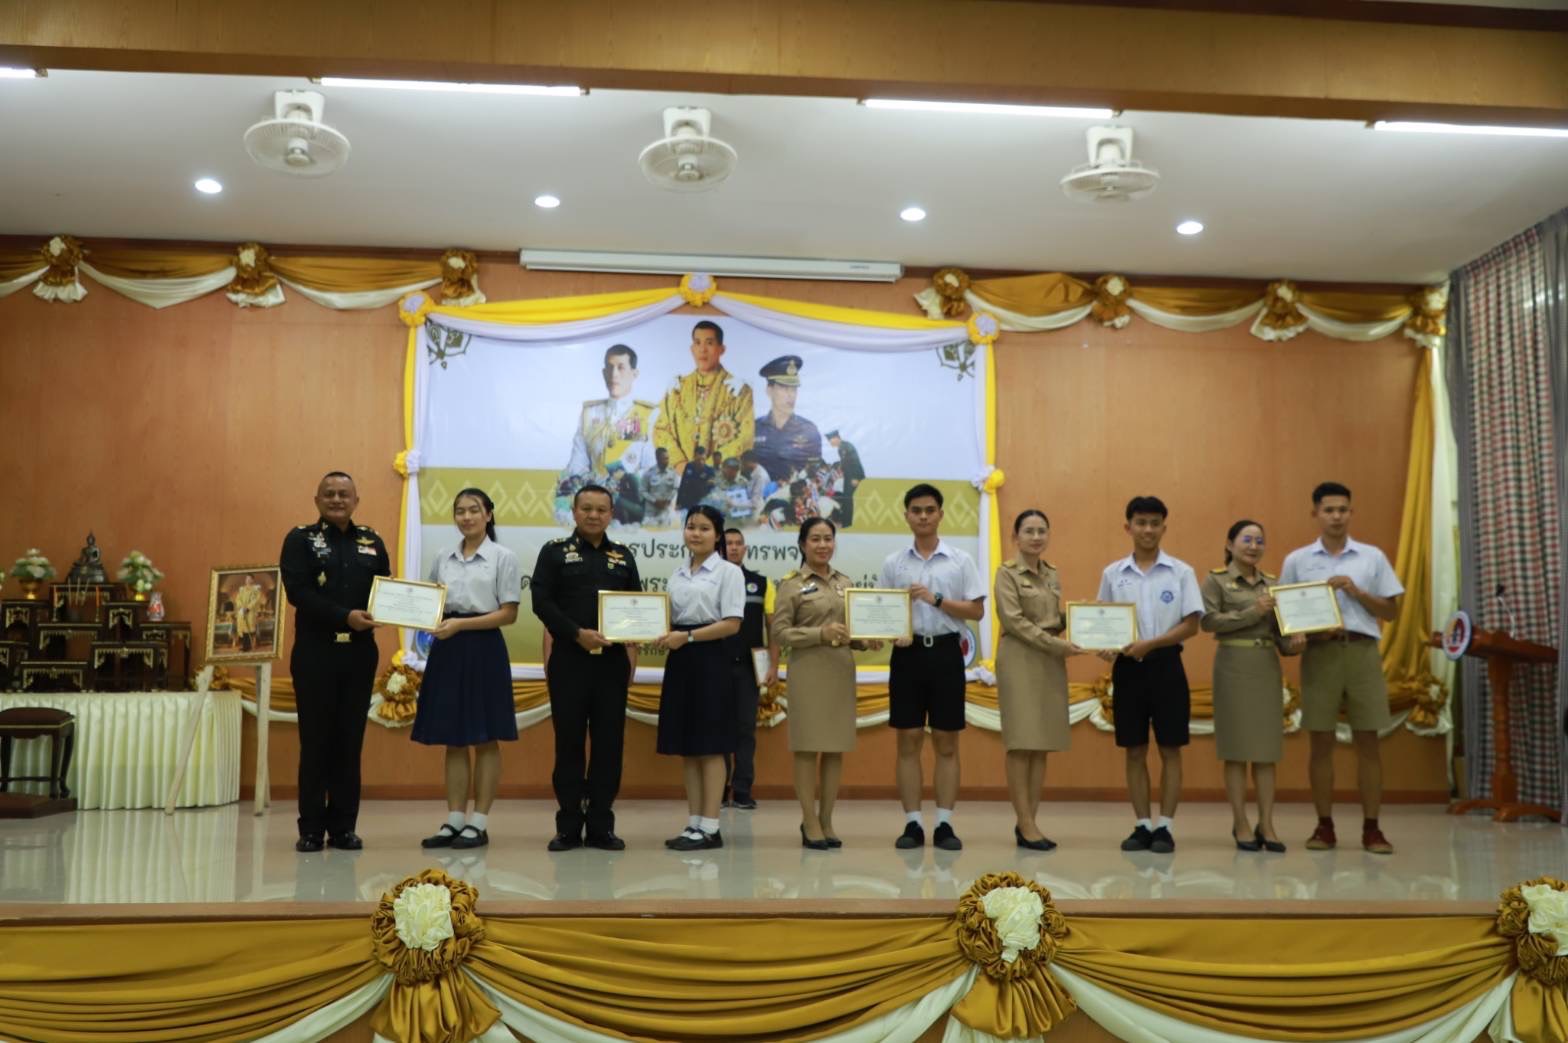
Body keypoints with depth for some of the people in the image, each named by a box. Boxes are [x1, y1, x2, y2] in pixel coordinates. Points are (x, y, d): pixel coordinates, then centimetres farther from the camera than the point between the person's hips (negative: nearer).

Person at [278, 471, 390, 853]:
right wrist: (345, 616, -20)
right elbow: (298, 592, -11)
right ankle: (311, 828, 11)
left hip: (360, 654, 3)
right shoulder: (300, 539, 1)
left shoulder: (372, 542, 12)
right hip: (315, 653, -3)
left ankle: (343, 826, 13)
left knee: (350, 742, 6)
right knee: (315, 742, 2)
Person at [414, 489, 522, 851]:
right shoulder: (442, 560, 12)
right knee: (453, 740, 8)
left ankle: (479, 823, 8)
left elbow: (508, 613, -8)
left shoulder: (503, 557, -2)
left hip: (484, 649, -5)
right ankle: (454, 820, 14)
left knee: (485, 739, 2)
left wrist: (461, 624, -16)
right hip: (447, 650, 5)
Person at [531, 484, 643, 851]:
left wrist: (631, 637, -7)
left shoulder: (624, 556, 13)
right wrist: (578, 634, -16)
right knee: (569, 743, 2)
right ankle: (568, 826, 10)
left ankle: (601, 825, 11)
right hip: (569, 659, -2)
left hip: (613, 660, 3)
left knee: (609, 743, 3)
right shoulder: (554, 552, 3)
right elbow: (541, 601, -6)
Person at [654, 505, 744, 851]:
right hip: (679, 661, 6)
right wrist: (665, 636, -5)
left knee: (709, 746, -3)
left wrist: (688, 636, -17)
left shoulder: (729, 572, -3)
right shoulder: (678, 574, 15)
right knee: (685, 746, 8)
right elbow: (672, 619, 17)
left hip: (710, 659, -6)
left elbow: (732, 624, -11)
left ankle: (710, 827, 2)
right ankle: (694, 823, 14)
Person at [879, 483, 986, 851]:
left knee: (947, 744, 3)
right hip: (908, 652, 1)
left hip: (946, 651, -1)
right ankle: (912, 824, 10)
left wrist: (936, 599, -13)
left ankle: (944, 825, 10)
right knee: (908, 742, 3)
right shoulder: (893, 563, 7)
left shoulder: (960, 560, 3)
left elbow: (977, 610, -1)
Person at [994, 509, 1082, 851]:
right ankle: (1026, 825, -2)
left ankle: (1029, 822, 12)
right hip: (1020, 659, -7)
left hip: (1051, 662, 7)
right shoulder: (1007, 572, -4)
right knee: (1022, 744, -6)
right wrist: (1056, 644, -18)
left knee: (1043, 744, 6)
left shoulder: (1052, 574, 15)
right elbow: (1013, 621, -13)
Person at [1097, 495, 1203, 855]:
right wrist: (1107, 647, -11)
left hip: (1165, 665, -2)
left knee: (1170, 750, 2)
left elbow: (1191, 624, -6)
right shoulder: (1113, 574, 6)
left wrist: (1150, 643, -17)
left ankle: (1164, 827, 10)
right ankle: (1142, 826, 16)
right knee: (1135, 751, 7)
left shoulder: (1181, 572, -1)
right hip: (1127, 666, 2)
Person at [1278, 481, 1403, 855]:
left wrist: (1356, 592, -7)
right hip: (1319, 652, 0)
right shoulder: (1297, 560, 7)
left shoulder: (1372, 557, 8)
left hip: (1362, 650, 1)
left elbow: (1391, 611, 8)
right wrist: (1294, 636, -11)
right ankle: (1325, 826, 10)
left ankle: (1371, 828, 9)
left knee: (1368, 741, 2)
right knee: (1322, 742, 2)